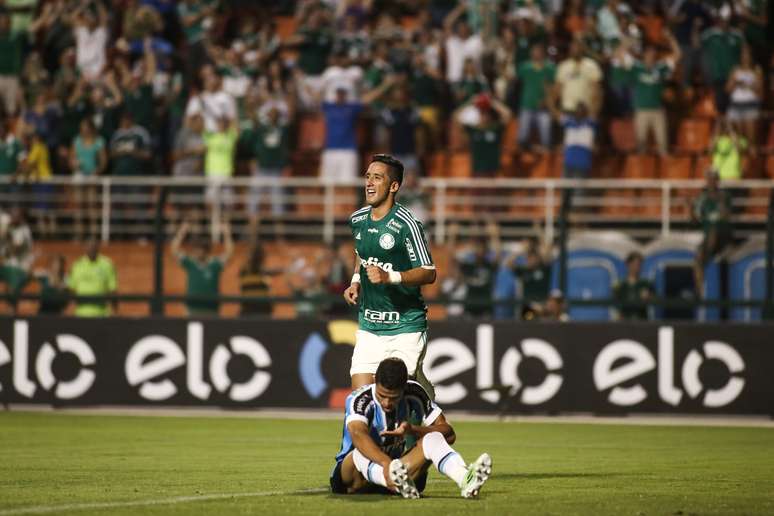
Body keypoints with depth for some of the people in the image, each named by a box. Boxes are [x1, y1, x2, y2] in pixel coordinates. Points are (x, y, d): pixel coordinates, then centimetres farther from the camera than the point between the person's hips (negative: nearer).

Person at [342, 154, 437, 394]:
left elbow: (428, 273, -15)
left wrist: (390, 277, -29)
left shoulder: (406, 224, -15)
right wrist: (355, 281, 10)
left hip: (405, 327, -5)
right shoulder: (357, 219, 6)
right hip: (368, 325, 6)